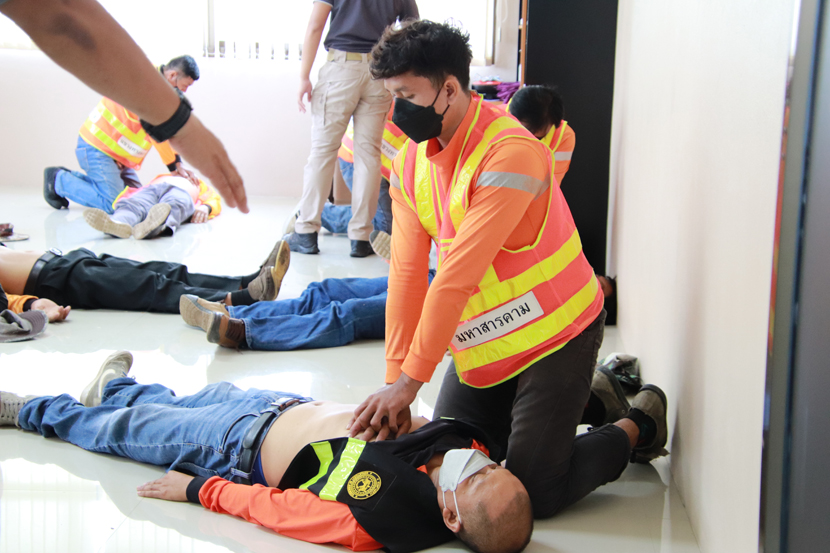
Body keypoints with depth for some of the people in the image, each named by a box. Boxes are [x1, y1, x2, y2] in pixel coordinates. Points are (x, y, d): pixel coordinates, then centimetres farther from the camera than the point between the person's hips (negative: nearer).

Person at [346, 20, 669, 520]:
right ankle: (580, 397, 28)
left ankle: (636, 430, 16)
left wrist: (409, 381, -29)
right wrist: (393, 382, -13)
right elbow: (407, 273, -7)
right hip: (481, 343, 8)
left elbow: (457, 276, -30)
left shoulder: (511, 153, -27)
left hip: (554, 333, -8)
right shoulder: (412, 161, -2)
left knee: (531, 495, -10)